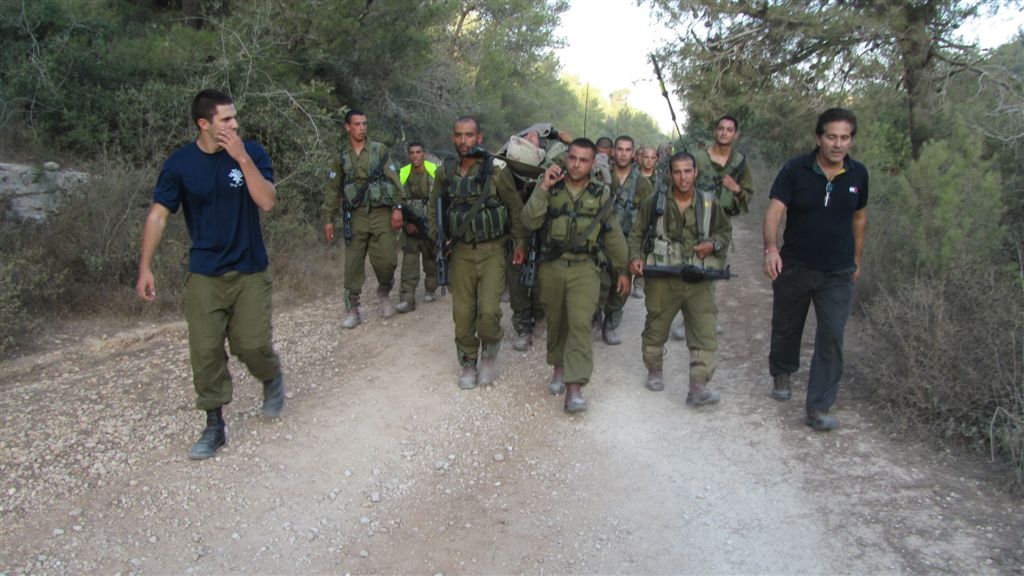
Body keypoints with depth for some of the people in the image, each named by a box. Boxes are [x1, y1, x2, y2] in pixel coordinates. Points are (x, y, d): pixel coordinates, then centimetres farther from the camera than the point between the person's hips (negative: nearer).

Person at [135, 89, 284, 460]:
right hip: (204, 274, 1)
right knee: (206, 350, 0)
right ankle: (215, 425, 14)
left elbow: (267, 202, -16)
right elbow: (158, 215, -1)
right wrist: (145, 268, -6)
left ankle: (272, 378, 30)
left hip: (250, 272, -1)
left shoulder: (251, 153, -5)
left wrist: (242, 159, -23)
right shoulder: (180, 163, -3)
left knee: (252, 345, -5)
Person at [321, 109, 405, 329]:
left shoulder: (380, 150, 4)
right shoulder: (341, 157, 8)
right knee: (353, 264, 0)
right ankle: (352, 311, 9)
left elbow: (394, 180, 0)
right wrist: (328, 219, 5)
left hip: (381, 213, -1)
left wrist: (397, 207, -10)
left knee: (385, 260, -6)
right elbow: (332, 189, 10)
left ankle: (384, 293, 23)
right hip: (356, 215, 1)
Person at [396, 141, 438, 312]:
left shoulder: (435, 171, -5)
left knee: (431, 259, 11)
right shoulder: (402, 174, 0)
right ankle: (407, 298, -9)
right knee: (409, 261, -6)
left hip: (431, 224, -1)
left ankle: (429, 290, 30)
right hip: (411, 226, 1)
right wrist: (407, 222, -8)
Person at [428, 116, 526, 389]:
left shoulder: (496, 170, -8)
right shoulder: (445, 172, 3)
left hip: (491, 250, -3)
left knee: (488, 310, -14)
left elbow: (515, 206, -1)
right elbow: (434, 207, 18)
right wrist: (439, 237, 8)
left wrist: (519, 242, -2)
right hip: (460, 251, 3)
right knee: (462, 312, 4)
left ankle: (490, 353, 14)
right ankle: (468, 363, 22)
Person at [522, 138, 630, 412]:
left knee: (580, 323, -14)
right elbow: (530, 222, -12)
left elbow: (613, 235, 9)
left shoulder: (601, 194, 2)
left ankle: (574, 389, -17)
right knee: (555, 321, 15)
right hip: (551, 266, 2)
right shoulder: (550, 188, 1)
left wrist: (622, 269, 12)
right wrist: (543, 188, -19)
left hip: (584, 269, -2)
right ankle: (559, 367, 38)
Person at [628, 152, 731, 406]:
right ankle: (655, 371, 36)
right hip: (662, 280, -1)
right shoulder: (654, 203, -1)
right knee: (656, 329, 12)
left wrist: (713, 245, -3)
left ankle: (698, 387, -5)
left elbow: (725, 231, 18)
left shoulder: (709, 204, 3)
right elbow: (637, 234, 10)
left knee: (705, 333, -8)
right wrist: (636, 258, -6)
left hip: (698, 281, 1)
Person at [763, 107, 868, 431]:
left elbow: (859, 216, 13)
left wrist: (856, 259, 16)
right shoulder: (796, 170, -11)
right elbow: (774, 210, -20)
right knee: (786, 328, 17)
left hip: (838, 274, 1)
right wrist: (771, 248, -37)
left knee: (831, 338, -5)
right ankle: (782, 373, 46)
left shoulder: (858, 174, -1)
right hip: (794, 267, -1)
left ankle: (818, 408, 1)